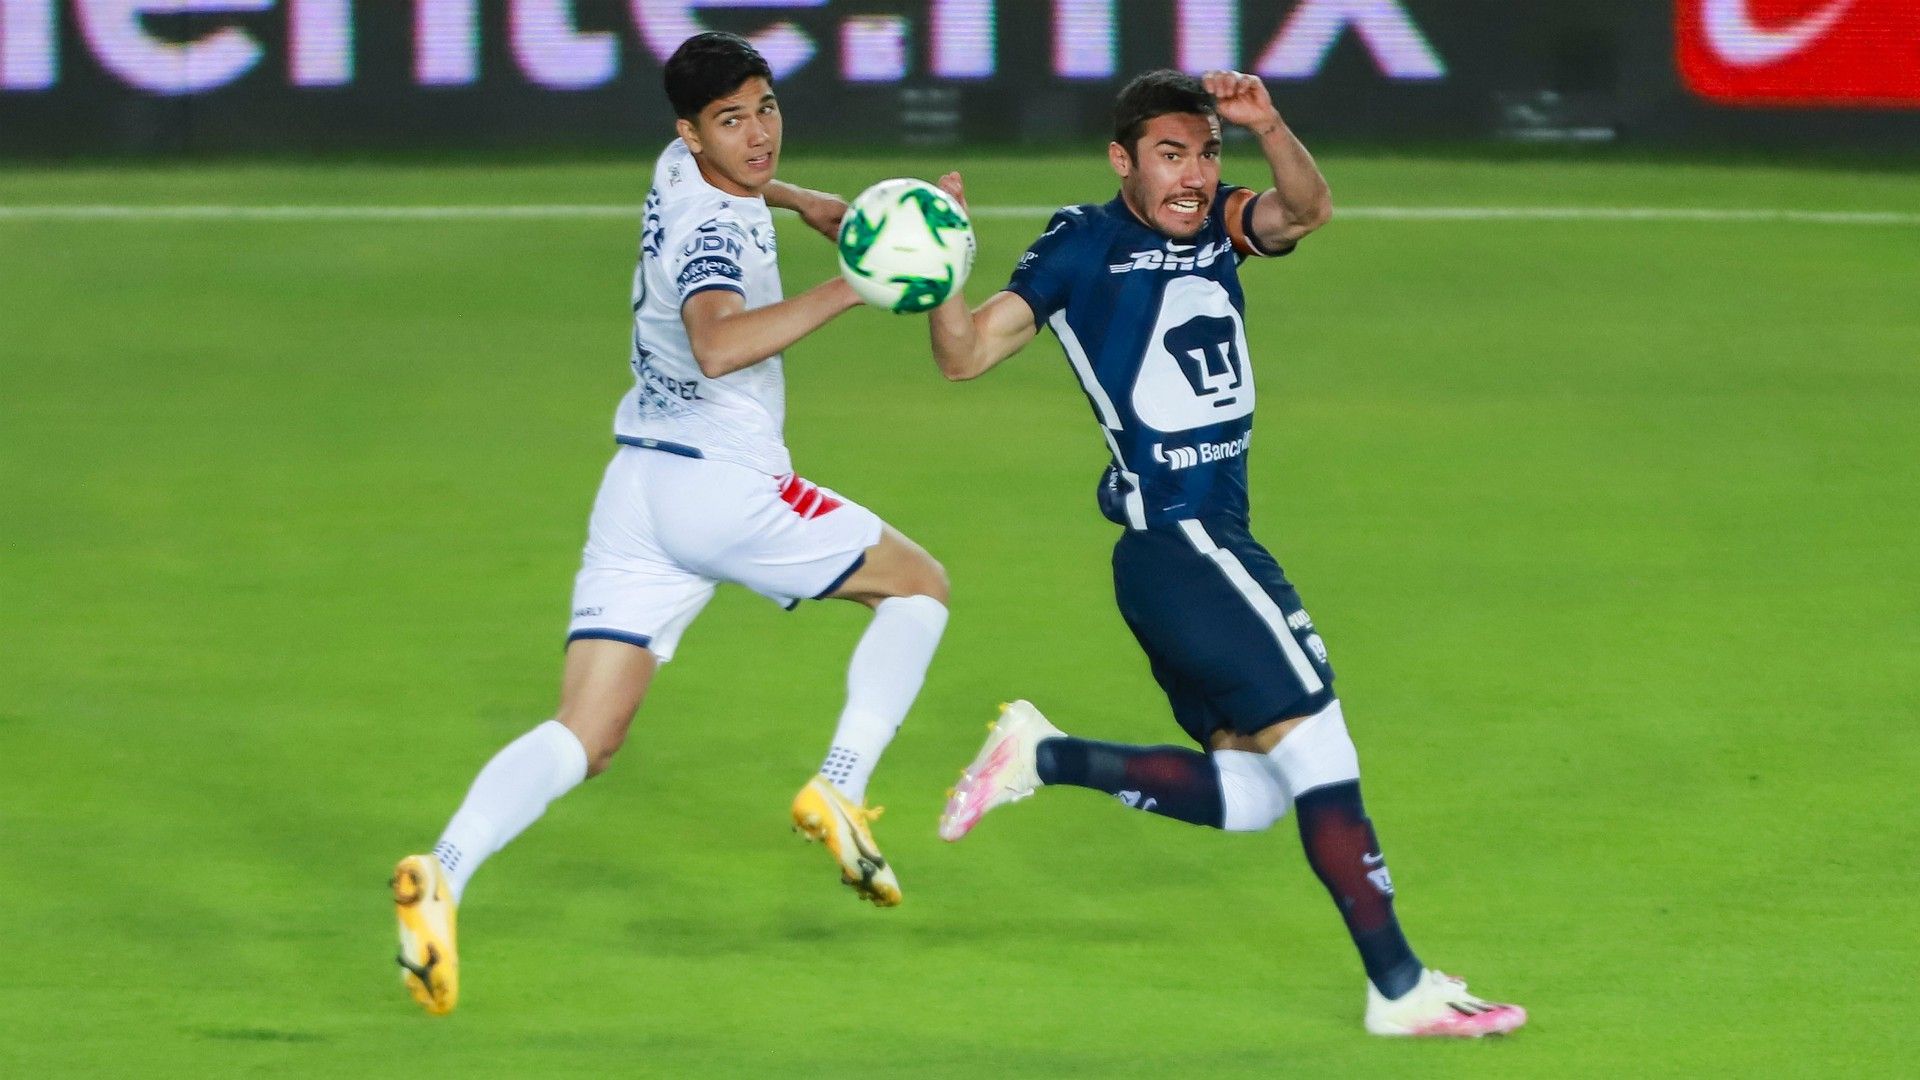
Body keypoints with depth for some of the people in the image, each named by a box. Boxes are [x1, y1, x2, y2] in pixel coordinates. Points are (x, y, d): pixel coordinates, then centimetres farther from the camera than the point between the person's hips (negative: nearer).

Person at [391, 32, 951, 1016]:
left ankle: (444, 872, -25)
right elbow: (718, 344, -37)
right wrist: (850, 288, -37)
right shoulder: (715, 231, -15)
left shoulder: (679, 172, 13)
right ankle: (839, 791, 1)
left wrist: (800, 201, 33)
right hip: (722, 483, -8)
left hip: (637, 486, 8)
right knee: (918, 585, 15)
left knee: (583, 737, -1)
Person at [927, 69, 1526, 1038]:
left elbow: (1306, 210, -8)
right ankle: (1398, 988, -10)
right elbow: (966, 353, -8)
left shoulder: (1215, 228, 12)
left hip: (1212, 546, 8)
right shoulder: (1084, 246, -4)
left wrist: (1268, 130, -26)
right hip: (1179, 543, -8)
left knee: (1245, 795, 12)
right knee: (1315, 740, -11)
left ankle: (1046, 759, 17)